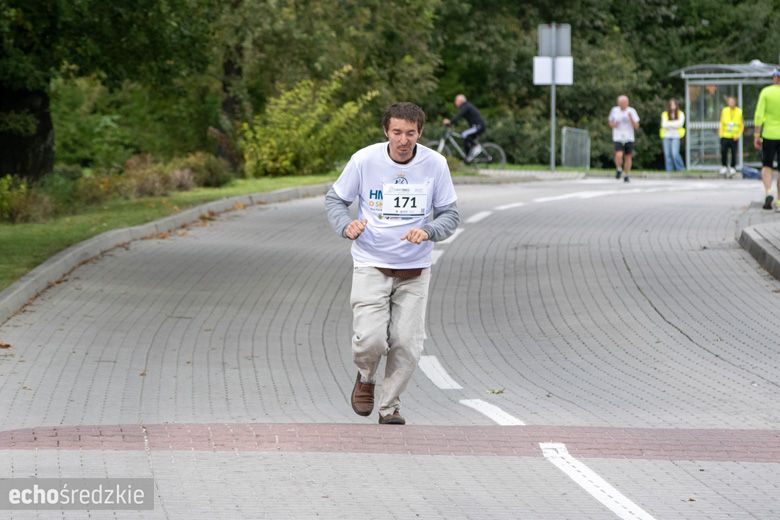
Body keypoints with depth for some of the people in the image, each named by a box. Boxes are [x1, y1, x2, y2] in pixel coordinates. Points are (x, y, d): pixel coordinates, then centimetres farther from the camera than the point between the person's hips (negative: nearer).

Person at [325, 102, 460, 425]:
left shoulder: (435, 164, -5)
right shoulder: (364, 160, -9)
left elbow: (450, 214, 3)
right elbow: (335, 199, 5)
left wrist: (428, 232, -18)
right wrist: (346, 226, -16)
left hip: (415, 269, 2)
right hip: (371, 265, -2)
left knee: (407, 343, -2)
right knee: (370, 339, -15)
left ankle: (390, 405, 19)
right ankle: (366, 378, 20)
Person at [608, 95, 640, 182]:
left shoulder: (632, 111, -2)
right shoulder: (614, 110, 1)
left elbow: (636, 126, -3)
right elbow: (610, 123, 14)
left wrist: (631, 118, -20)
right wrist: (613, 124, -10)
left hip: (629, 138, 1)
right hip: (618, 138, -1)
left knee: (628, 157, 3)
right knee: (619, 155, -18)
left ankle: (626, 176, 19)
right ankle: (619, 169, 10)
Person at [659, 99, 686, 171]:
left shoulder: (680, 114, 4)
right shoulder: (664, 114, 6)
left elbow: (680, 124, -9)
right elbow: (664, 124, -6)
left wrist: (669, 124, -10)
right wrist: (674, 123, -11)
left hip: (675, 136, -2)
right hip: (666, 136, 2)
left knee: (675, 153, -15)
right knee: (667, 154, -3)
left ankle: (681, 170, -2)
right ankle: (669, 171, 2)